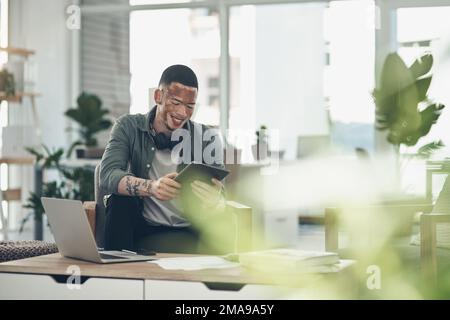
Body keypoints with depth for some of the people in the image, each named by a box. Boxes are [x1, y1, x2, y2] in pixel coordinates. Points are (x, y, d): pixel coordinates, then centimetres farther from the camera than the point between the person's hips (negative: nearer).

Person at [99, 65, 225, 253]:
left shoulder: (206, 139, 2)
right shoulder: (129, 127, 0)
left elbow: (218, 201, -5)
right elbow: (107, 177, -16)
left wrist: (213, 201, -32)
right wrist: (151, 187, -36)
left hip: (190, 233, 0)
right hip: (143, 229, 1)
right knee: (121, 201, -28)